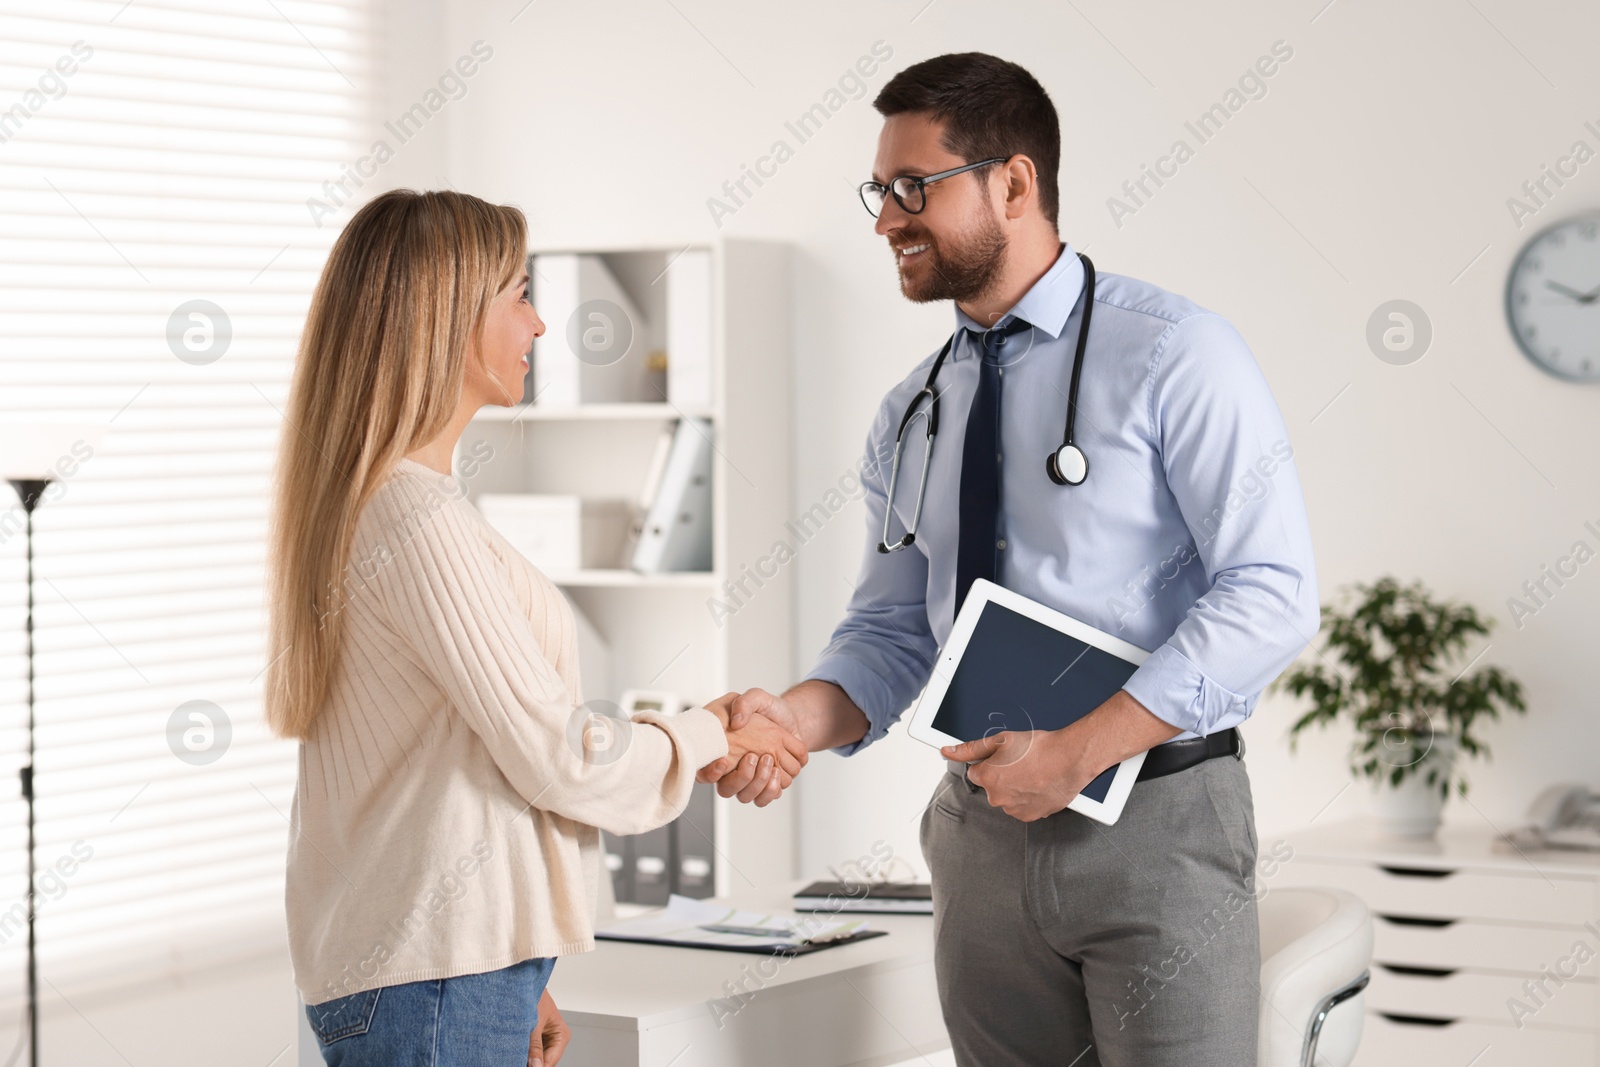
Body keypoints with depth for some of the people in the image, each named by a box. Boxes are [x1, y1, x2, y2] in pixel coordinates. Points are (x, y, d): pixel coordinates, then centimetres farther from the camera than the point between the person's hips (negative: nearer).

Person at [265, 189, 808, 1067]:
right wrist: (713, 736, 2)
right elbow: (556, 754, -15)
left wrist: (516, 979, 19)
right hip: (433, 981, -9)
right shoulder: (417, 520, -17)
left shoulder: (363, 503, 15)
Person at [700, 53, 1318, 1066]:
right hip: (984, 825, 6)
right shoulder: (910, 415, 12)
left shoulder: (1176, 355, -9)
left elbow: (1271, 593, -15)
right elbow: (893, 633, 12)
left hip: (1158, 825, -5)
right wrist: (795, 716, -11)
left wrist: (1078, 751, -21)